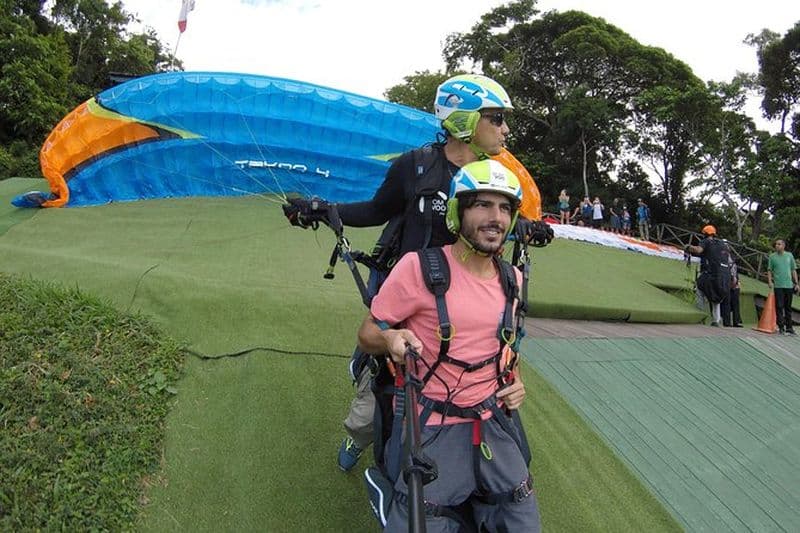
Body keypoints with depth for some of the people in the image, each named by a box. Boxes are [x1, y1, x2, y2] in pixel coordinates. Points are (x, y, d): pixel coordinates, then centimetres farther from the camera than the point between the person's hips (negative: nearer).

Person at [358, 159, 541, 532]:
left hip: (490, 421, 5)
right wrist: (390, 338, -28)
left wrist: (514, 382, 5)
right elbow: (367, 335, -6)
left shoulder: (512, 279, 4)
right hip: (430, 427, -5)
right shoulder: (419, 266, -15)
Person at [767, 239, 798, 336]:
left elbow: (793, 270, 11)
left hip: (789, 285, 2)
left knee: (788, 307, 8)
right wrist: (770, 281, -9)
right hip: (778, 285, -2)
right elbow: (769, 270, 5)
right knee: (779, 307, -4)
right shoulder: (772, 256, 4)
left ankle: (789, 327, 16)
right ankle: (781, 327, 1)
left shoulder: (789, 255, 8)